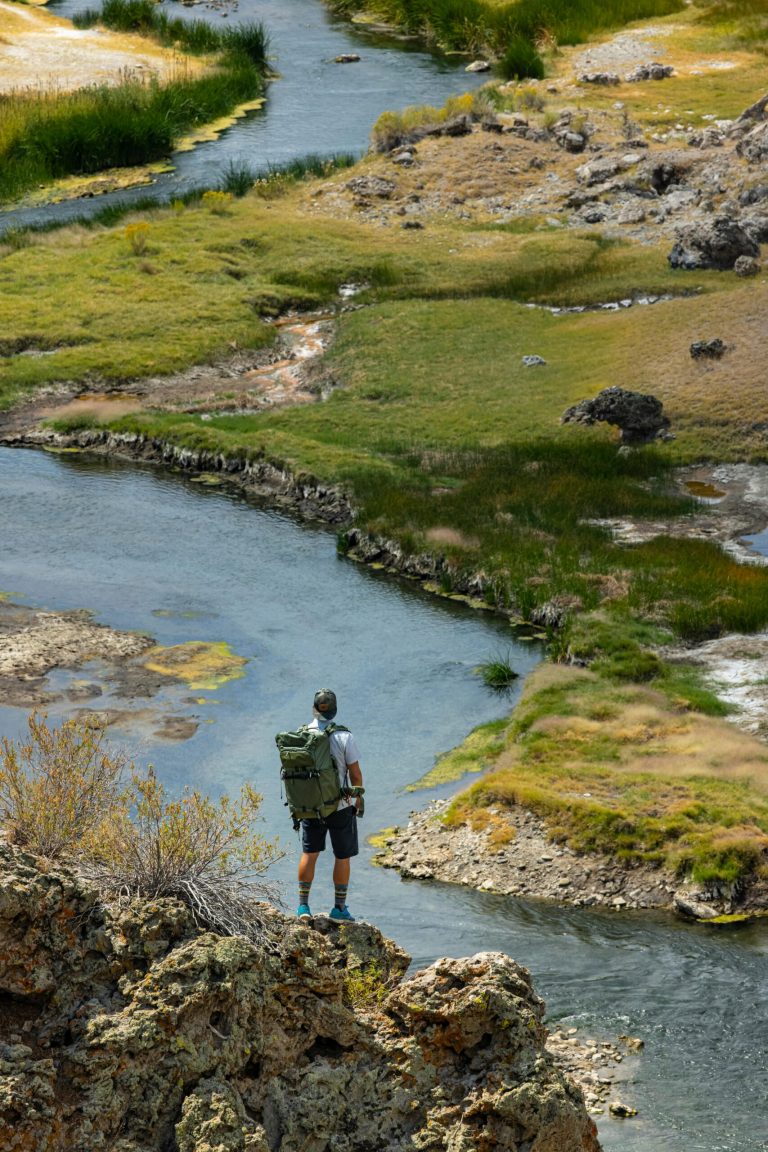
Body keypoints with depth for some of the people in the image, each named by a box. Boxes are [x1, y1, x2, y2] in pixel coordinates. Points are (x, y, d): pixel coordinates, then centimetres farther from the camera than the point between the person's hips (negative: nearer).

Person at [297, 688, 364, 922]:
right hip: (341, 805, -3)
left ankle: (303, 905, 12)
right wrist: (358, 796, 7)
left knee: (309, 853, 14)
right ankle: (339, 908, 17)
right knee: (342, 856, 11)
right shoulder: (344, 737, -17)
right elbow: (355, 772, -11)